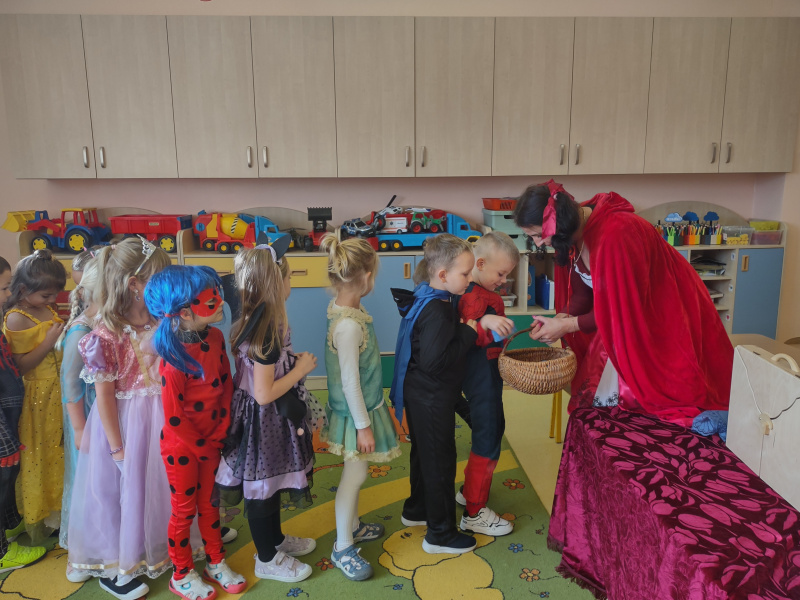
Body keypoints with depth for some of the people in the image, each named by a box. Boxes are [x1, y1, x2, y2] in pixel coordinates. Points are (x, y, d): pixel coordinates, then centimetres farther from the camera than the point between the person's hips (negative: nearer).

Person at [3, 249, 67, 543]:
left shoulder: (48, 309, 5)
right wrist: (50, 341, -23)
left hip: (60, 391, 7)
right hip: (37, 396, -7)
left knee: (60, 450, 16)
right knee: (39, 455, 7)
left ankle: (58, 506, 33)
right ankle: (40, 515, 24)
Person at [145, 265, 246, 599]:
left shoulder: (215, 337, -7)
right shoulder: (175, 358, -28)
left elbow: (226, 384, 1)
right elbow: (173, 417, -23)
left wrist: (220, 432, -3)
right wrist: (201, 446, -11)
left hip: (210, 441, 6)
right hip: (181, 446, -6)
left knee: (208, 502, 21)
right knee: (184, 510, 12)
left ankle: (216, 563, 39)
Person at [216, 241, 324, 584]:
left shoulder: (256, 322, -1)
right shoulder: (266, 334, -29)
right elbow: (264, 394, -27)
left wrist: (293, 360, 6)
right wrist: (300, 369, -17)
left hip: (270, 419, 9)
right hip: (265, 422, -9)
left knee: (271, 485, 26)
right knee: (263, 490, 11)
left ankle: (275, 539, 47)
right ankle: (268, 559, 31)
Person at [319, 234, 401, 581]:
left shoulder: (340, 306, -3)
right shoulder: (349, 325, -31)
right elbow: (350, 382, -25)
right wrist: (363, 425, -16)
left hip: (364, 406, 9)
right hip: (357, 412, -9)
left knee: (355, 472, 22)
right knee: (355, 475, 5)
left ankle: (353, 526, 41)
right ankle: (342, 548, 21)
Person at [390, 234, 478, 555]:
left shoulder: (426, 299, 3)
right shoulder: (437, 313, -28)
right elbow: (434, 361, -31)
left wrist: (465, 329, 3)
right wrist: (468, 333, -24)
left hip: (420, 395, 10)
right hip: (432, 400, -10)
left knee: (424, 453, 25)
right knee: (439, 461, 4)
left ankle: (416, 510, 44)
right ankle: (440, 534, 19)